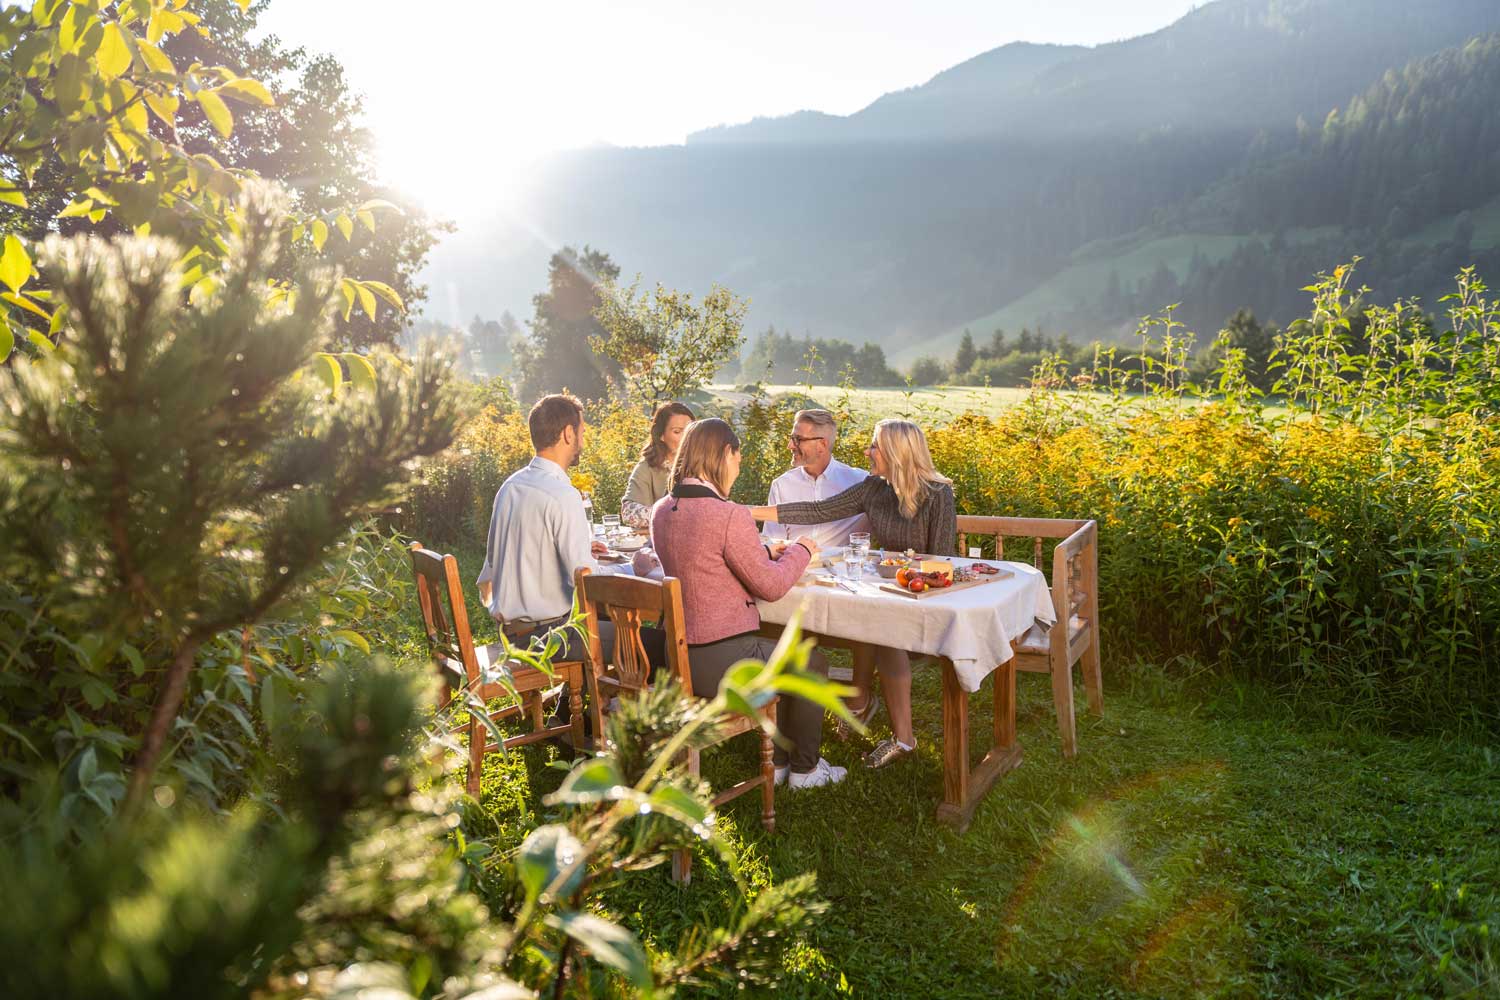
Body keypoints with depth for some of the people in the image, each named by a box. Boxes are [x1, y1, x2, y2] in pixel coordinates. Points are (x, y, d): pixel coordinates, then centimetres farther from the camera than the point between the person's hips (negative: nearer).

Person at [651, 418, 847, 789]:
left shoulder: (661, 511, 3)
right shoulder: (730, 515, -23)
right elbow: (770, 586, -13)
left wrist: (766, 551, 14)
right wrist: (800, 551, 5)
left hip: (679, 656, 8)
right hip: (719, 663, -8)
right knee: (812, 662, 18)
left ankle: (777, 760, 39)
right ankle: (804, 768, 33)